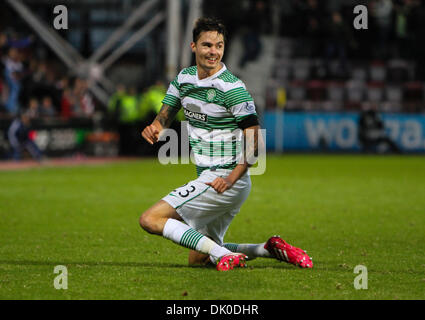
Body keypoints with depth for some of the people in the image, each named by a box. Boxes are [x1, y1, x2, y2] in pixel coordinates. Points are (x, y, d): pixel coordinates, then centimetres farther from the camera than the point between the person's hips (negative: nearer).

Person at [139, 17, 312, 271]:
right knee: (197, 259, 14)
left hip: (223, 180, -9)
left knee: (150, 220, -17)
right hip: (208, 178, 9)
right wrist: (156, 127, -11)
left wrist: (232, 178, -25)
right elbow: (166, 115, 14)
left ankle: (224, 255, -24)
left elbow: (254, 136, -16)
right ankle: (270, 249, 13)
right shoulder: (184, 79, 8)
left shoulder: (232, 87, -15)